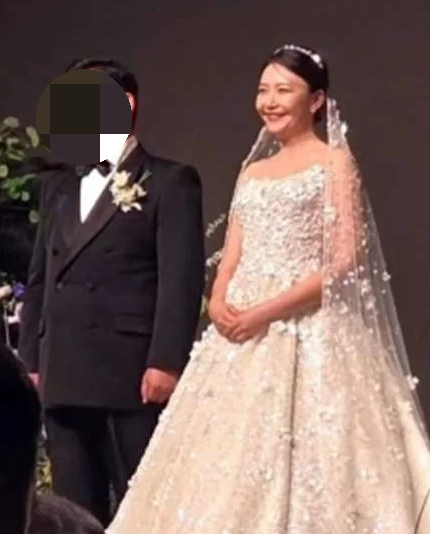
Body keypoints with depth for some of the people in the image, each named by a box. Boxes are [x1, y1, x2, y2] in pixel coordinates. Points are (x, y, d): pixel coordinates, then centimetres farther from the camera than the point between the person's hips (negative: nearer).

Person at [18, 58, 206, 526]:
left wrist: (166, 362, -16)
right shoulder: (57, 187, 21)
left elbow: (181, 278, -8)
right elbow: (39, 280, 19)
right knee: (75, 511, 8)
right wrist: (30, 362, 12)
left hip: (135, 372, -6)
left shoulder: (170, 181, 1)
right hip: (63, 375, 6)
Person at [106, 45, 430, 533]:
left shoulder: (334, 161, 0)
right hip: (243, 332, 6)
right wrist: (219, 302, -7)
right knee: (232, 456, 2)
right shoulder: (252, 170, 18)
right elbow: (232, 257, 15)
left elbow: (346, 259, -10)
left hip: (307, 330, -6)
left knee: (302, 463, -8)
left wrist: (270, 310, -17)